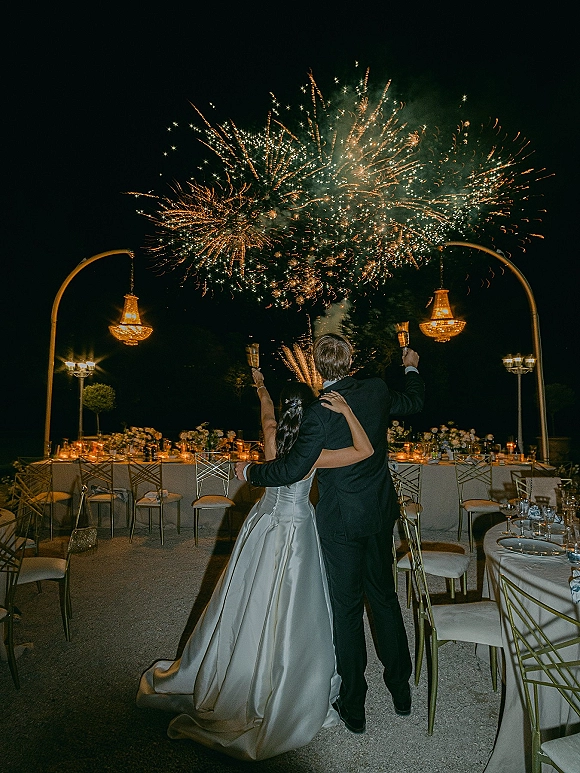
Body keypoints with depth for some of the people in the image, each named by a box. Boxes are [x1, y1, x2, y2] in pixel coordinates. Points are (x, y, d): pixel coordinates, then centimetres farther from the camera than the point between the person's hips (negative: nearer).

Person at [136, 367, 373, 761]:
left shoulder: (272, 438, -10)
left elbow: (267, 409, 12)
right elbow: (365, 450, -21)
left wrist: (261, 387, 31)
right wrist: (346, 410, -25)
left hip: (263, 524, 5)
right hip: (294, 533, -5)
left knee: (246, 603, 21)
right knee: (285, 615, 9)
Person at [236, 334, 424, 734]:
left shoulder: (321, 412, -23)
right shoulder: (378, 390, -6)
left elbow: (292, 469, -21)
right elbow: (414, 403, 15)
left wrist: (249, 471, -5)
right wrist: (412, 369, 33)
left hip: (341, 521, -5)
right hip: (381, 513, 6)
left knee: (347, 608, 11)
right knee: (384, 596, 22)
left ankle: (354, 707, 29)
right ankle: (401, 688, 39)